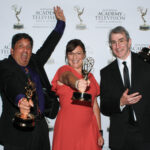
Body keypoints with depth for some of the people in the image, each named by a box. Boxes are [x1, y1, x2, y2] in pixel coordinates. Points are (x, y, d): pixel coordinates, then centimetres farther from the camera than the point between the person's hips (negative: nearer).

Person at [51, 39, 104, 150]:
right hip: (68, 127, -4)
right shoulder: (64, 70, -2)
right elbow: (69, 77, -27)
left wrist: (99, 132, 8)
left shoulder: (90, 76, 13)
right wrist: (77, 83, -50)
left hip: (88, 128, 4)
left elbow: (95, 105, 13)